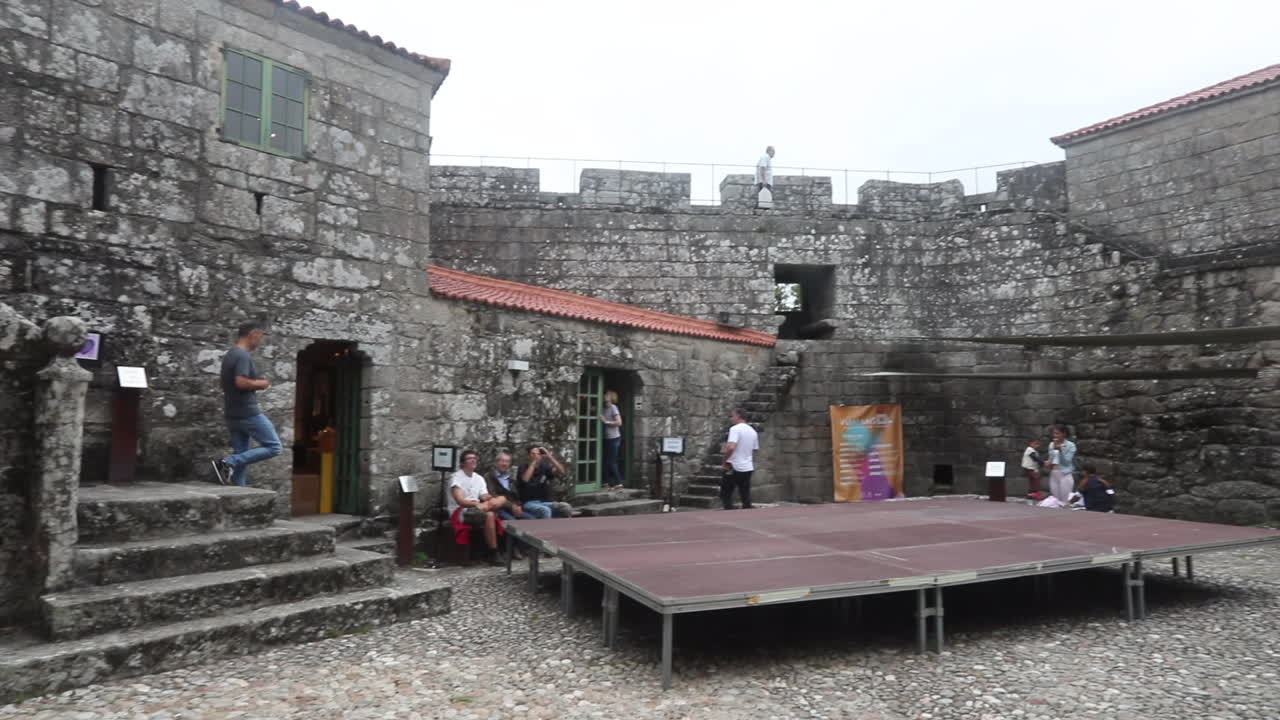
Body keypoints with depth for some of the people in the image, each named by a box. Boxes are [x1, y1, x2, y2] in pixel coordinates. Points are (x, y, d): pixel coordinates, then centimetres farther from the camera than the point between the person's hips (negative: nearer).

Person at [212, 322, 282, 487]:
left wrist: (256, 384, 14)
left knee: (241, 456, 11)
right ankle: (229, 462, -12)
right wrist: (261, 383, -10)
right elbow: (241, 382, -26)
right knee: (273, 447, -4)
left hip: (233, 414, 10)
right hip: (248, 413, -10)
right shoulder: (243, 356, -14)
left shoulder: (229, 355, 17)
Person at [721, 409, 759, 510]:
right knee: (746, 496, 11)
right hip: (748, 467, 7)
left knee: (725, 495, 2)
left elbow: (731, 447, -27)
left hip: (734, 467, -7)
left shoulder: (735, 429, -12)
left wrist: (725, 459, -12)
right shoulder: (753, 431, 12)